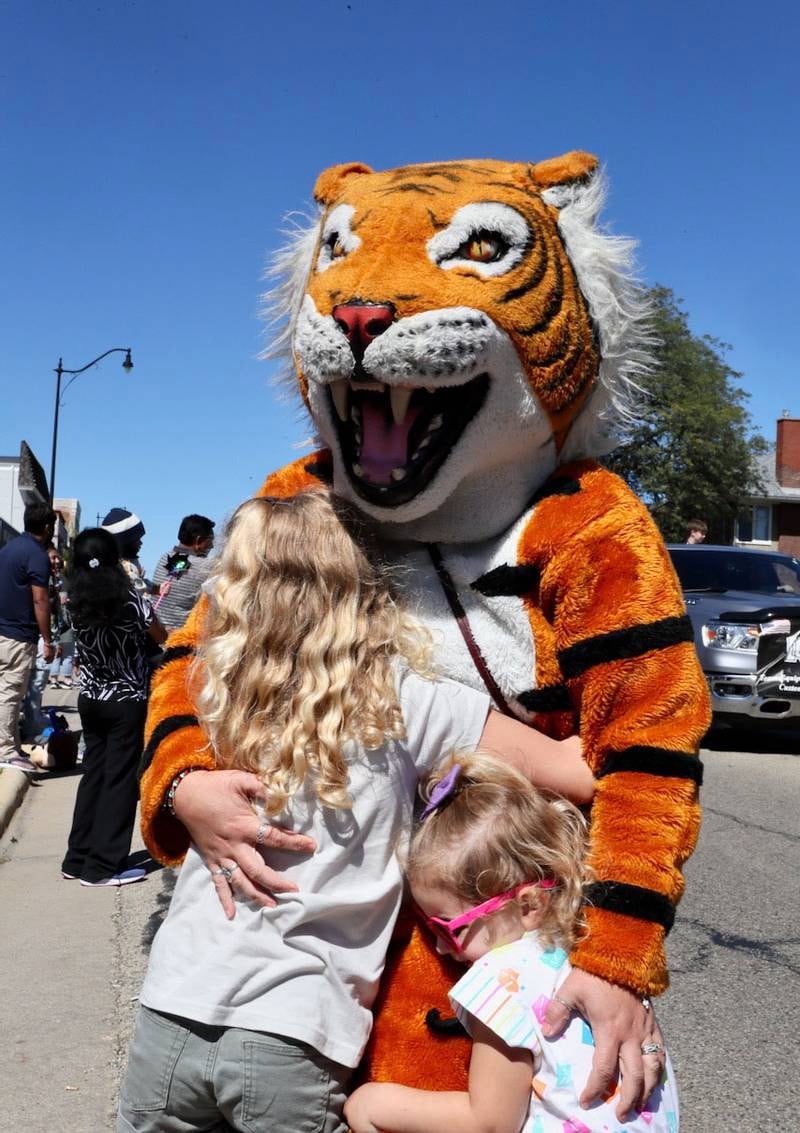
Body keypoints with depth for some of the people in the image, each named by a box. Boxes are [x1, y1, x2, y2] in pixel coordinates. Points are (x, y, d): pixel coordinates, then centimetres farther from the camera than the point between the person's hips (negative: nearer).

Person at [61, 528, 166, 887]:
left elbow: (81, 653, 7)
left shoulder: (75, 604, -3)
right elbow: (162, 637, -1)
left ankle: (77, 859, 20)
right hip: (127, 702, -5)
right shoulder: (130, 601, -15)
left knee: (93, 773, 15)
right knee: (120, 780, 2)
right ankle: (102, 867, 5)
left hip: (90, 700, 5)